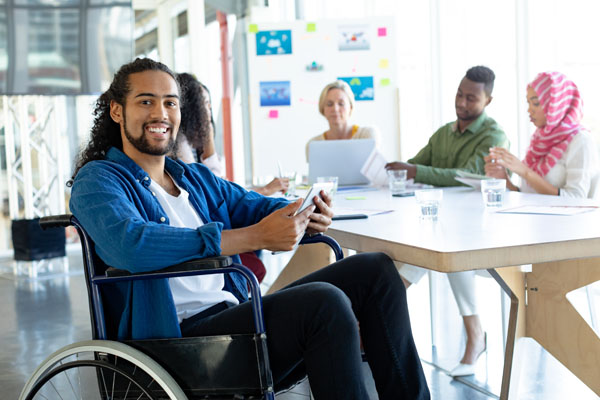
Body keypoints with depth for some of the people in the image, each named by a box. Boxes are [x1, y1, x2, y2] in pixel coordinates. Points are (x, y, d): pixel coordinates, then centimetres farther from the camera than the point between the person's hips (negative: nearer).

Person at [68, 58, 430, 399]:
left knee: (376, 270, 0)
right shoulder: (97, 180, -2)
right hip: (180, 337, -8)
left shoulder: (196, 178, 24)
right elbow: (132, 245, -22)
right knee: (324, 303, -29)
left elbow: (252, 206, 17)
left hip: (237, 317, 8)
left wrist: (305, 214, -10)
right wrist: (256, 237, -26)